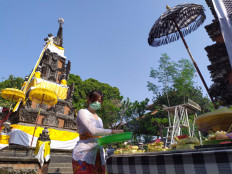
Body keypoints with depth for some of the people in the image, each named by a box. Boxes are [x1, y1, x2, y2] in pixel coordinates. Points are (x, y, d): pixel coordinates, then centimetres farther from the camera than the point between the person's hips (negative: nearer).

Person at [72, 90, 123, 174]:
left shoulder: (99, 119, 18)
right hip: (83, 156, -6)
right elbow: (92, 131, -16)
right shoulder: (82, 112, -2)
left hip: (98, 156, 6)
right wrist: (112, 131, -16)